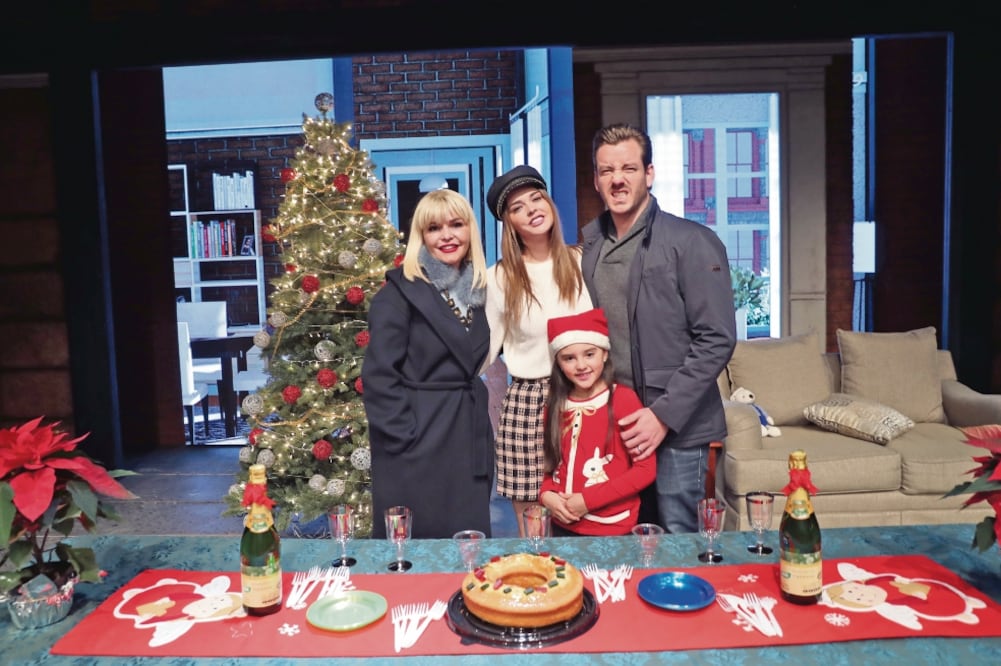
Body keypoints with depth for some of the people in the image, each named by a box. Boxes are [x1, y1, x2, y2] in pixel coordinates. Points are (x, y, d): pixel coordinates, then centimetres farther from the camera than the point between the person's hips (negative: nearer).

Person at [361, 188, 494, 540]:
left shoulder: (473, 292, 12)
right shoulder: (400, 291, -8)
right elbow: (378, 377, -13)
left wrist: (483, 439, 11)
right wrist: (403, 441, -18)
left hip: (468, 444, 6)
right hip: (417, 446, -6)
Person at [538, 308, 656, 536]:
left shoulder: (623, 398, -11)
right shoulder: (556, 405, 4)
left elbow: (646, 468, -13)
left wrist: (588, 500, -16)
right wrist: (546, 494, -8)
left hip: (612, 529, -4)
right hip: (564, 525, 4)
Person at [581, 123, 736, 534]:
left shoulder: (693, 243, -6)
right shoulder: (586, 245, 9)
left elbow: (716, 340, -10)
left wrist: (664, 415, -15)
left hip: (676, 428, -4)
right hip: (608, 425, 5)